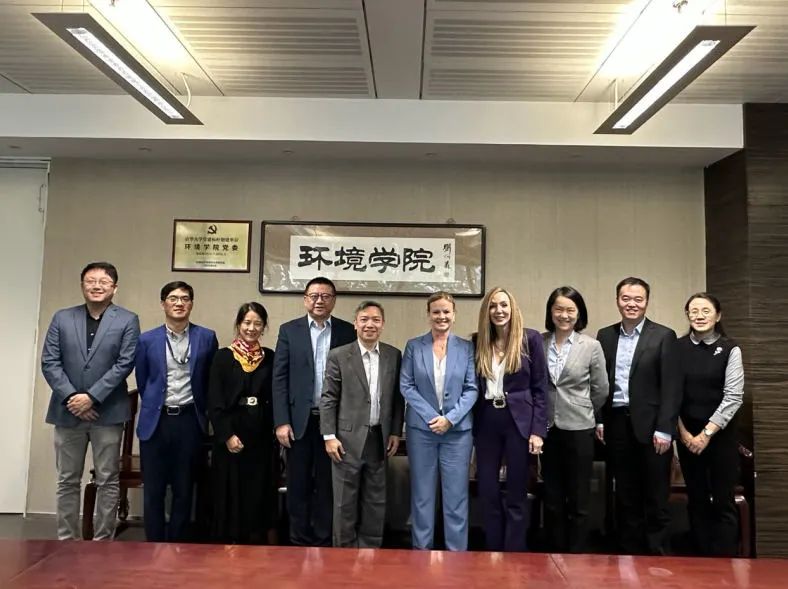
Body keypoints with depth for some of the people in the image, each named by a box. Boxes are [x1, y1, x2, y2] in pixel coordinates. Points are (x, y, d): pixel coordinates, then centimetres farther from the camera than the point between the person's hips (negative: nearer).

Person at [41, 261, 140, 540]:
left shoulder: (127, 320, -1)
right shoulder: (62, 318, 7)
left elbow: (124, 364, -9)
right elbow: (49, 362, 1)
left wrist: (91, 397, -15)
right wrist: (71, 397, -11)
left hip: (108, 412, -2)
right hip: (68, 410, 3)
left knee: (108, 481, 5)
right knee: (67, 481, 12)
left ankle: (103, 540, 16)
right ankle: (66, 540, 24)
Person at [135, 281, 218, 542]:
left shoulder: (207, 338, 0)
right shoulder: (147, 340, 1)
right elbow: (142, 382, 11)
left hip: (190, 421, 0)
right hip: (156, 421, 0)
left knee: (184, 490, 8)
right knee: (153, 491, 6)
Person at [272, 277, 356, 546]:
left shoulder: (348, 332, 2)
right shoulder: (289, 330, 3)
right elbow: (280, 378, 0)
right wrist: (281, 421, -7)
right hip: (299, 420, 0)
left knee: (328, 484, 9)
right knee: (299, 484, 9)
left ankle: (324, 541, 22)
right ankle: (299, 540, 23)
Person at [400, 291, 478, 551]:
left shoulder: (466, 348, 3)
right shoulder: (414, 346, 2)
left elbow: (472, 389, -1)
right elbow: (406, 386, -2)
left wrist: (450, 418, -13)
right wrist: (431, 416, -12)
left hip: (458, 430, 0)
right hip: (421, 428, 0)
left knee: (456, 494, 5)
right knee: (422, 494, 8)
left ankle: (457, 552, 18)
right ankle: (421, 550, 22)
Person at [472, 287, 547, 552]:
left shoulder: (530, 339, -2)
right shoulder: (478, 341, 5)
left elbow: (540, 388, -3)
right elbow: (473, 387, 7)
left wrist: (538, 430, -9)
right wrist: (471, 425, 4)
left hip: (519, 421, -3)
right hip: (486, 423, 3)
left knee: (516, 494, 6)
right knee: (487, 493, 9)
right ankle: (493, 554, 24)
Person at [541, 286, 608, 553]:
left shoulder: (591, 346, -3)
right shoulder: (538, 343, -1)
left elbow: (601, 389, 4)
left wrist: (581, 411, 11)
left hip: (578, 429, -1)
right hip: (547, 428, 2)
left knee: (578, 499, 7)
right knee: (552, 498, 12)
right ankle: (555, 555, 26)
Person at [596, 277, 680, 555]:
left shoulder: (663, 336, -2)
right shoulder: (605, 335, 8)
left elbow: (671, 387, -7)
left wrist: (664, 429, -12)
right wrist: (599, 420, 4)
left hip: (650, 426, -3)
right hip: (616, 424, 3)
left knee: (656, 498, 5)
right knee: (625, 498, 12)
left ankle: (657, 556, 18)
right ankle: (629, 554, 23)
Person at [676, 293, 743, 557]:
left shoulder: (730, 349, -6)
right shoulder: (677, 348, -2)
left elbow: (733, 397, -8)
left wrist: (707, 433, -11)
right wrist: (683, 432, -4)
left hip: (720, 433, -2)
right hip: (686, 434, 2)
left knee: (723, 501, 3)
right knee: (696, 499, 11)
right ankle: (701, 556, 24)